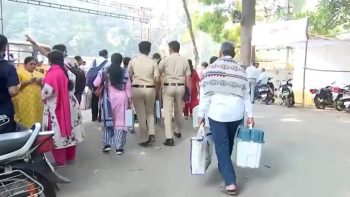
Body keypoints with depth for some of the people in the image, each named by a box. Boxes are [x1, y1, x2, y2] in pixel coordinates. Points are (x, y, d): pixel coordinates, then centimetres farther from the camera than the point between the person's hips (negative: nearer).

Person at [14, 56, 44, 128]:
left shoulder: (39, 74, 16)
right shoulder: (20, 72, 3)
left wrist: (41, 83, -5)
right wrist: (28, 81, -16)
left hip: (37, 102, 4)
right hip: (25, 103, -4)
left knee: (37, 120, 6)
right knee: (25, 121, -4)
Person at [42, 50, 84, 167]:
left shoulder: (52, 73, -16)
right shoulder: (67, 72, 7)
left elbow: (47, 92, -20)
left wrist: (43, 95, -1)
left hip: (56, 108, -7)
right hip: (69, 106, 8)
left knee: (58, 132, 1)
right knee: (69, 130, 14)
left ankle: (60, 161, 9)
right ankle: (70, 157, 26)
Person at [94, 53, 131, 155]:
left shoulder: (104, 71, 0)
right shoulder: (124, 72, 1)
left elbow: (95, 84, 2)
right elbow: (128, 87, 2)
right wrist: (129, 99, 10)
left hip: (109, 98, 0)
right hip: (121, 97, 0)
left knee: (109, 120, 14)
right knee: (120, 122, 4)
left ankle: (107, 144, 9)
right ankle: (119, 147, 6)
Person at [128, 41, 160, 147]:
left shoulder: (133, 61, 0)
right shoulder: (152, 62, -1)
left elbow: (129, 76, 5)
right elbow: (157, 79, -4)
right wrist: (156, 90, 10)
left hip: (137, 89, -1)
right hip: (150, 89, 1)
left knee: (141, 115, 6)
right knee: (150, 112, 19)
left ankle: (144, 139, 11)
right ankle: (151, 134, 4)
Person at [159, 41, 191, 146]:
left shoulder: (165, 60, -2)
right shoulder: (184, 61, 4)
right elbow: (188, 78, 2)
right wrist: (189, 91, 8)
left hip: (168, 87, -3)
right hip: (180, 87, 3)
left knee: (167, 112, -2)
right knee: (179, 111, 19)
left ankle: (169, 138, -7)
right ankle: (178, 131, 38)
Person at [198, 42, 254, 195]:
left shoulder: (211, 68, -4)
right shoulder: (241, 70, 5)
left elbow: (205, 94, -7)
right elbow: (246, 95, 5)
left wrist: (201, 114, -2)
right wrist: (250, 115, 9)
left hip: (218, 113, -4)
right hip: (236, 113, 4)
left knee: (221, 147, 1)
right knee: (228, 144, 22)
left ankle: (230, 183, -3)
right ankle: (223, 168, 41)